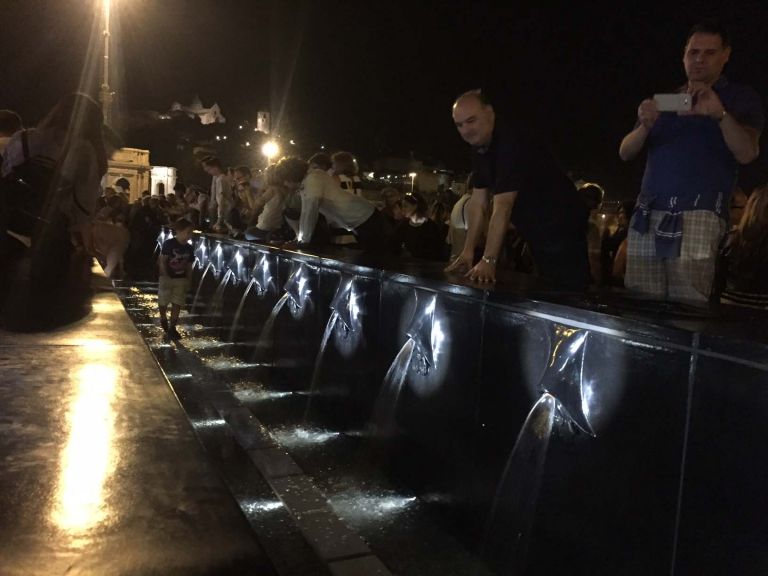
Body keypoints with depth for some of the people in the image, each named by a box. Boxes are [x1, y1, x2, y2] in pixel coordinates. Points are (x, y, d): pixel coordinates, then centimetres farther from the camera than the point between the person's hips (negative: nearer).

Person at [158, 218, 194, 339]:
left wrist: (188, 281, 5)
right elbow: (162, 261, -11)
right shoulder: (169, 244, -14)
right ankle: (164, 320, 36)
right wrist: (165, 276, -15)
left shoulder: (189, 248, 1)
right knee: (163, 302, 9)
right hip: (167, 278, -4)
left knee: (177, 304, 3)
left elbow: (189, 266, 7)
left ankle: (172, 327, 11)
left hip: (181, 279, 4)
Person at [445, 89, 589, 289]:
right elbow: (478, 202, 4)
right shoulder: (479, 148, 4)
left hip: (562, 228, -9)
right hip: (536, 233, 9)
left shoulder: (511, 142, -24)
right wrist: (468, 251, -1)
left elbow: (502, 205, -31)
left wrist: (488, 260, -34)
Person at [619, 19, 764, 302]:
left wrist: (720, 114, -19)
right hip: (647, 214, 4)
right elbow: (625, 153, 13)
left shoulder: (741, 98, 13)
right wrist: (645, 126, -8)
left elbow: (746, 154, -4)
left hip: (698, 213, -3)